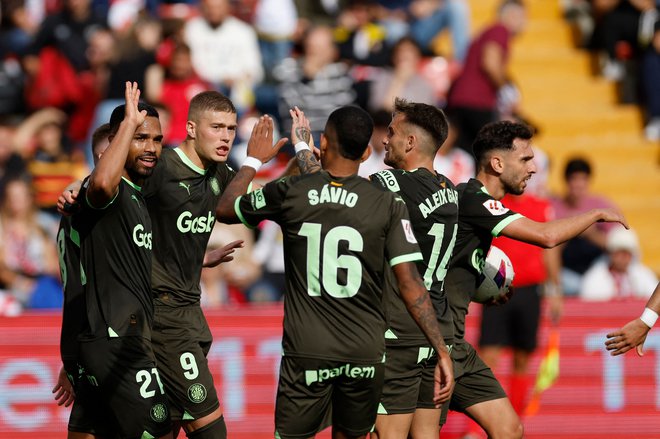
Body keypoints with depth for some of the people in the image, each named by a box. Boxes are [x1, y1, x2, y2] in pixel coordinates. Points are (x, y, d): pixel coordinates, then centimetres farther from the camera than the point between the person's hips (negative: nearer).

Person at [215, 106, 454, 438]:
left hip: (307, 352, -1)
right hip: (366, 353, 1)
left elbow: (224, 209, 14)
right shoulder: (388, 206, -3)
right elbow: (410, 283, -7)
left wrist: (253, 160, 30)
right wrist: (441, 351, -4)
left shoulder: (289, 193, -3)